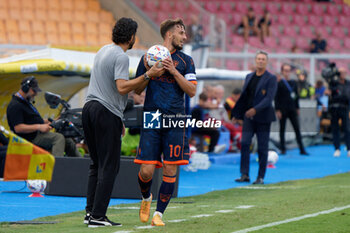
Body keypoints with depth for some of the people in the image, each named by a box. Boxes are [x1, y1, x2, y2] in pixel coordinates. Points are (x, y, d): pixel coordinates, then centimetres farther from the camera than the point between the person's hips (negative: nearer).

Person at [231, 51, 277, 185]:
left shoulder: (271, 78, -4)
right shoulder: (249, 77, 14)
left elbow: (269, 98, -15)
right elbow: (243, 97, 19)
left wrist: (255, 109, -26)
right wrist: (237, 114, 16)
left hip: (263, 117, -4)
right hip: (248, 117, 4)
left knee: (262, 147, 0)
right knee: (244, 143, -8)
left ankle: (261, 177, 7)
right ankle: (244, 175, -7)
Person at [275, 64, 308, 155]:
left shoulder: (293, 83, 11)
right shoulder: (279, 83, -3)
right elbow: (276, 98, -5)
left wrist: (297, 108, 14)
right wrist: (277, 110, -11)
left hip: (292, 109, 4)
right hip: (283, 109, -4)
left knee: (297, 129, -1)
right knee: (282, 129, 4)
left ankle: (302, 149, -1)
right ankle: (283, 149, 11)